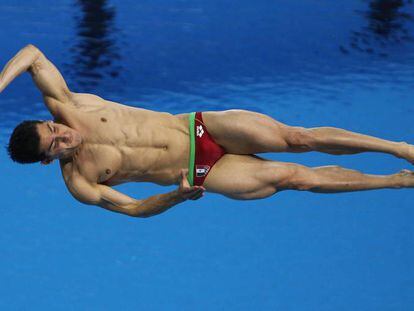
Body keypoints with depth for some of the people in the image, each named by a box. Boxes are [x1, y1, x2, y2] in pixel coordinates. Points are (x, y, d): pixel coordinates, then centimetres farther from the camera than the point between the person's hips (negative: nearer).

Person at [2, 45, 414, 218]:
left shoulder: (64, 107, -7)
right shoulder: (78, 184, -12)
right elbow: (135, 208, -8)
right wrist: (179, 196, -26)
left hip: (201, 127, 2)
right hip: (201, 174, -2)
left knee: (297, 138, -8)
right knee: (295, 177, -3)